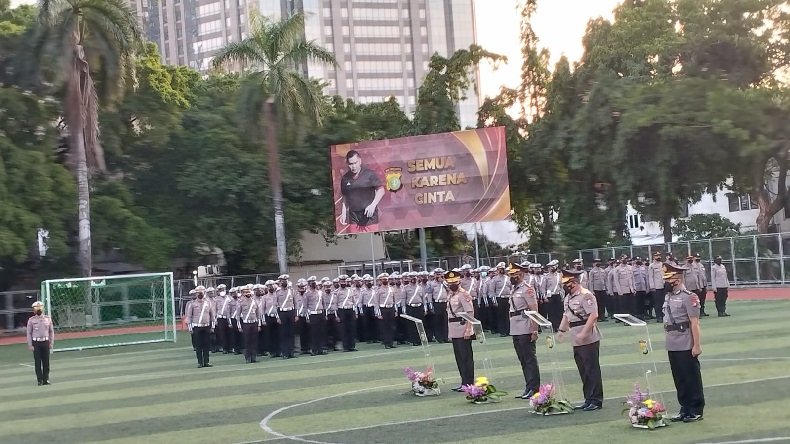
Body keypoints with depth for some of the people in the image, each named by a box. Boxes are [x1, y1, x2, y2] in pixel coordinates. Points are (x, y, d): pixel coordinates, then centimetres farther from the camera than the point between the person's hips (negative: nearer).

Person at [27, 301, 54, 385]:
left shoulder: (48, 318, 7)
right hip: (36, 343, -2)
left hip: (45, 342, 2)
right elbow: (29, 333, 1)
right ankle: (40, 380, 5)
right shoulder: (31, 320, 1)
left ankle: (46, 379, 11)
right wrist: (30, 345, -5)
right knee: (37, 362, 1)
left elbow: (51, 331, 10)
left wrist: (51, 343, 4)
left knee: (46, 361, 4)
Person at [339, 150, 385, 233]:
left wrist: (373, 205, -18)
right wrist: (343, 214, 10)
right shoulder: (345, 178, 8)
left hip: (369, 218, -3)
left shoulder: (370, 174, -3)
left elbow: (381, 190, -5)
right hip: (353, 219, 3)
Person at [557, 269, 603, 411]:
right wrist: (561, 330, 12)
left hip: (589, 340, -9)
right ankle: (588, 399, 21)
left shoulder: (585, 295, -15)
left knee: (592, 370, -2)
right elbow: (566, 315, 25)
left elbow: (593, 315, -22)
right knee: (583, 371, 13)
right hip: (576, 341, 9)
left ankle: (596, 401, 4)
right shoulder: (568, 297, 14)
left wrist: (583, 333, -26)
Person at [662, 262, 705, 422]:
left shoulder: (688, 297, -12)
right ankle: (685, 409, 22)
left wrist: (697, 345, -16)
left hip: (686, 347, -8)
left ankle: (696, 411, 10)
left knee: (692, 379, 2)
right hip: (672, 346, 8)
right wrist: (669, 339, 16)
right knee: (679, 379, 13)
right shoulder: (668, 296, 11)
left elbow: (694, 323, -14)